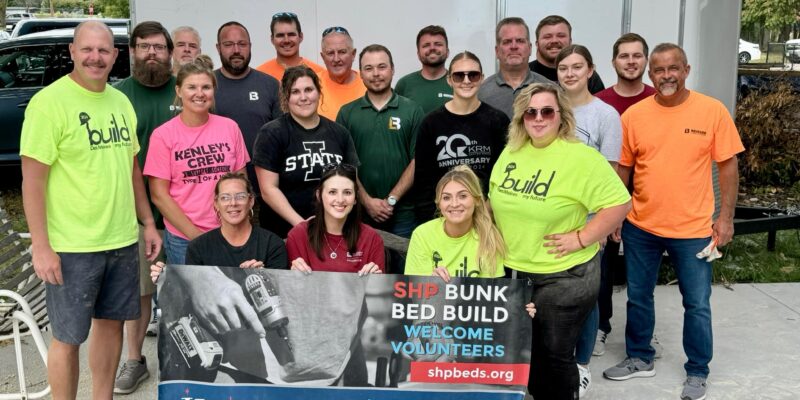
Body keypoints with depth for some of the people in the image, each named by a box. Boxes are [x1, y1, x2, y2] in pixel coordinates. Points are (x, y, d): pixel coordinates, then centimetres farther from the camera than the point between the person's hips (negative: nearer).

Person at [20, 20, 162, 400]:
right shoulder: (49, 102, -12)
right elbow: (32, 180, -14)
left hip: (122, 239, 7)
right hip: (71, 246, -6)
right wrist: (41, 246, -18)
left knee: (111, 322, 17)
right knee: (67, 337, 7)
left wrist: (148, 222, 13)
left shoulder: (121, 102, 8)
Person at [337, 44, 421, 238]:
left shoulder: (412, 111, 4)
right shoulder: (346, 113, 6)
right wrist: (367, 201, -7)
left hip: (403, 212, 0)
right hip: (360, 211, 1)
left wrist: (392, 199, -8)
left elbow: (417, 160, -1)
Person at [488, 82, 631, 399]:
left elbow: (619, 203, -18)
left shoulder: (581, 158, -16)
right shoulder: (511, 152, 4)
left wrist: (581, 237, -19)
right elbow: (496, 199, 18)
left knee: (554, 354, 7)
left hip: (563, 277, -6)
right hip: (511, 272, 6)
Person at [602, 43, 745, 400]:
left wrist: (726, 217, -5)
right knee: (638, 298, 15)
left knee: (697, 305, 7)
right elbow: (623, 169, 6)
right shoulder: (634, 114, -2)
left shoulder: (713, 111, -6)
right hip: (640, 227, 2)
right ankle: (640, 358, 35)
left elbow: (728, 166, -2)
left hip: (693, 228, -2)